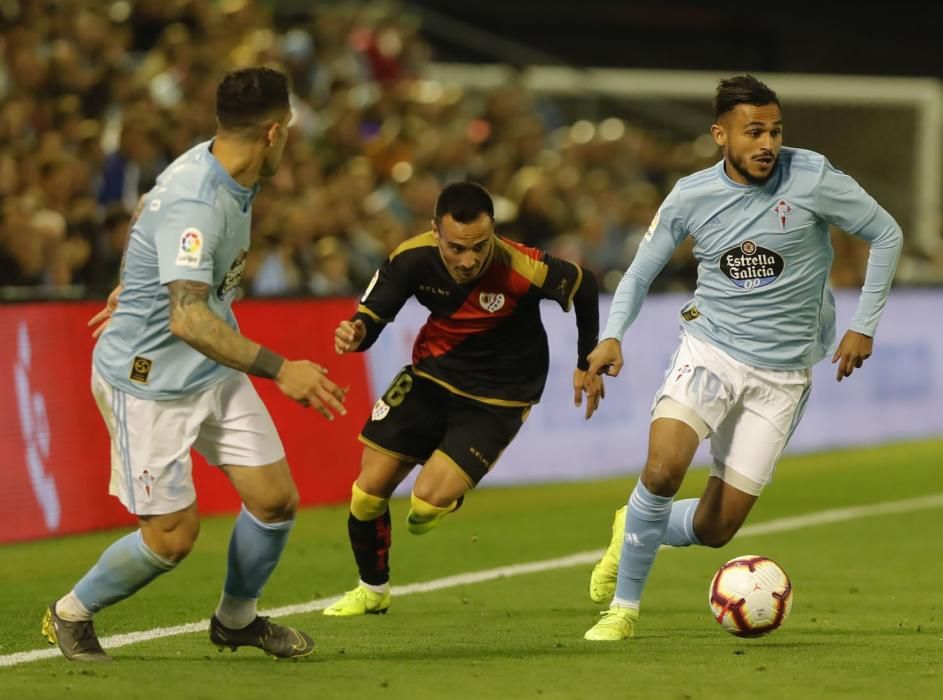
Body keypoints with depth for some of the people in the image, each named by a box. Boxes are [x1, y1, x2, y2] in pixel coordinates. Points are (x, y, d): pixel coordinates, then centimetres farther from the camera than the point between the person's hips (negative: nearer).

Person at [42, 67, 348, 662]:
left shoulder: (211, 164, -2)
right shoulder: (196, 206, -31)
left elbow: (147, 211, 19)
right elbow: (188, 319, -42)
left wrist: (134, 286, 34)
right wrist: (277, 368, -48)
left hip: (216, 370, 9)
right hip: (150, 383, -9)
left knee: (276, 500, 3)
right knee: (173, 535, -3)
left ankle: (237, 617, 29)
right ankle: (71, 614, 22)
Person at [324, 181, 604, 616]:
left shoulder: (522, 270, -29)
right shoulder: (413, 259, -19)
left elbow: (583, 286, -10)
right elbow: (371, 317, -11)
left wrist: (587, 364, 1)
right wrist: (355, 334, -37)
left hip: (497, 399, -4)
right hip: (432, 376, 4)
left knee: (427, 503, -19)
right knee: (369, 492, 3)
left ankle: (449, 491, 21)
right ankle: (373, 589, 31)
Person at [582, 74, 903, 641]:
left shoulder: (811, 178, -11)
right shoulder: (691, 197, -4)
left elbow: (887, 234, 1)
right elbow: (642, 271, 8)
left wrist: (864, 326, -2)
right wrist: (613, 335, -10)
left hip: (782, 375, 0)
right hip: (710, 352, 0)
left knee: (716, 529, -1)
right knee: (662, 469, -25)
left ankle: (638, 530, 33)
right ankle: (625, 606, -5)